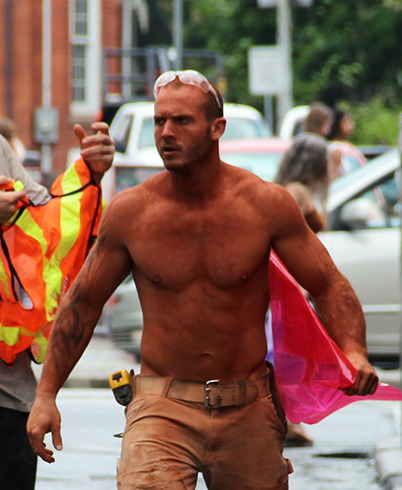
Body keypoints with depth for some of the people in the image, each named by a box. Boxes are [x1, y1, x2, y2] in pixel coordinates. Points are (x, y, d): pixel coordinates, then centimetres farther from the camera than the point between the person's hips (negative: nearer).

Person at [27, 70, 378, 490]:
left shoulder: (265, 204, -4)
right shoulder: (130, 211, -3)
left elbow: (330, 286, 3)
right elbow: (83, 301, 10)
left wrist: (353, 351, -17)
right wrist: (46, 393, 7)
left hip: (249, 411, 1)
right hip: (162, 407, -1)